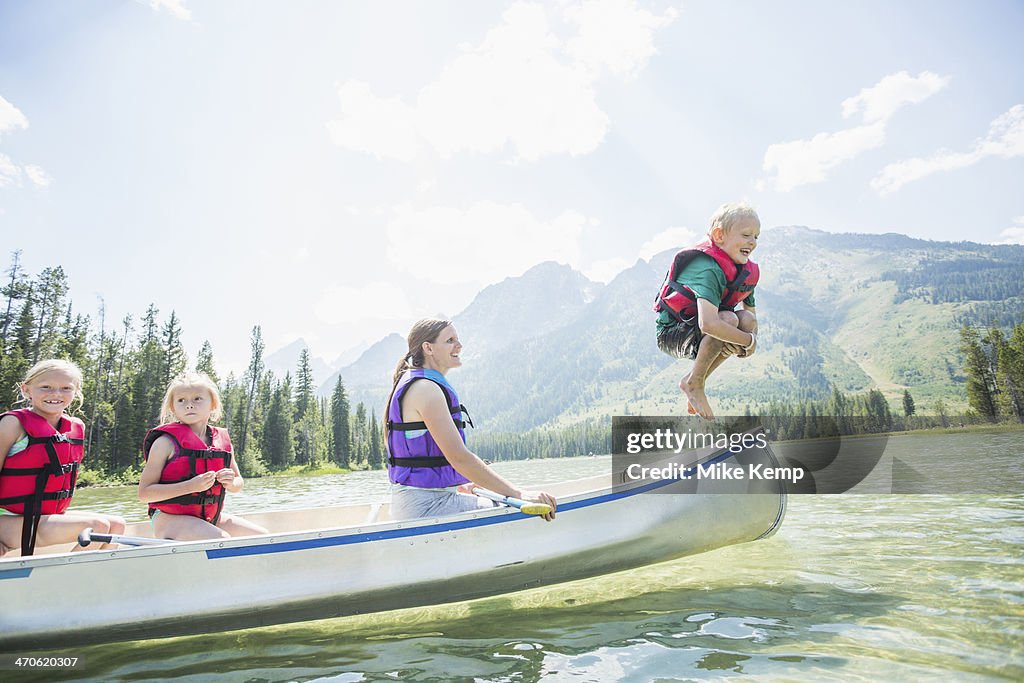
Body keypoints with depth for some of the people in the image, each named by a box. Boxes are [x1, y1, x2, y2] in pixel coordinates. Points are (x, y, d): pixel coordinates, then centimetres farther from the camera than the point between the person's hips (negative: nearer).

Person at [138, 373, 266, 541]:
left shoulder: (222, 440, 5)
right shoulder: (166, 442, -9)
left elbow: (239, 484, 16)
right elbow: (144, 492, -13)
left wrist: (231, 483, -8)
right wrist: (191, 486, -24)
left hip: (210, 518, 6)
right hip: (171, 519, -6)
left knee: (262, 537, -3)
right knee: (222, 540, -30)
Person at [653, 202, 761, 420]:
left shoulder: (746, 271, 0)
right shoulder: (709, 269, -29)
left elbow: (751, 310, 10)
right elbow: (708, 324, -41)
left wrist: (751, 339, -13)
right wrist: (749, 340, -27)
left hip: (697, 331, 8)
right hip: (671, 333, -8)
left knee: (747, 320, -13)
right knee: (728, 318, -29)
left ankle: (696, 378, 0)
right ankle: (693, 383, -10)